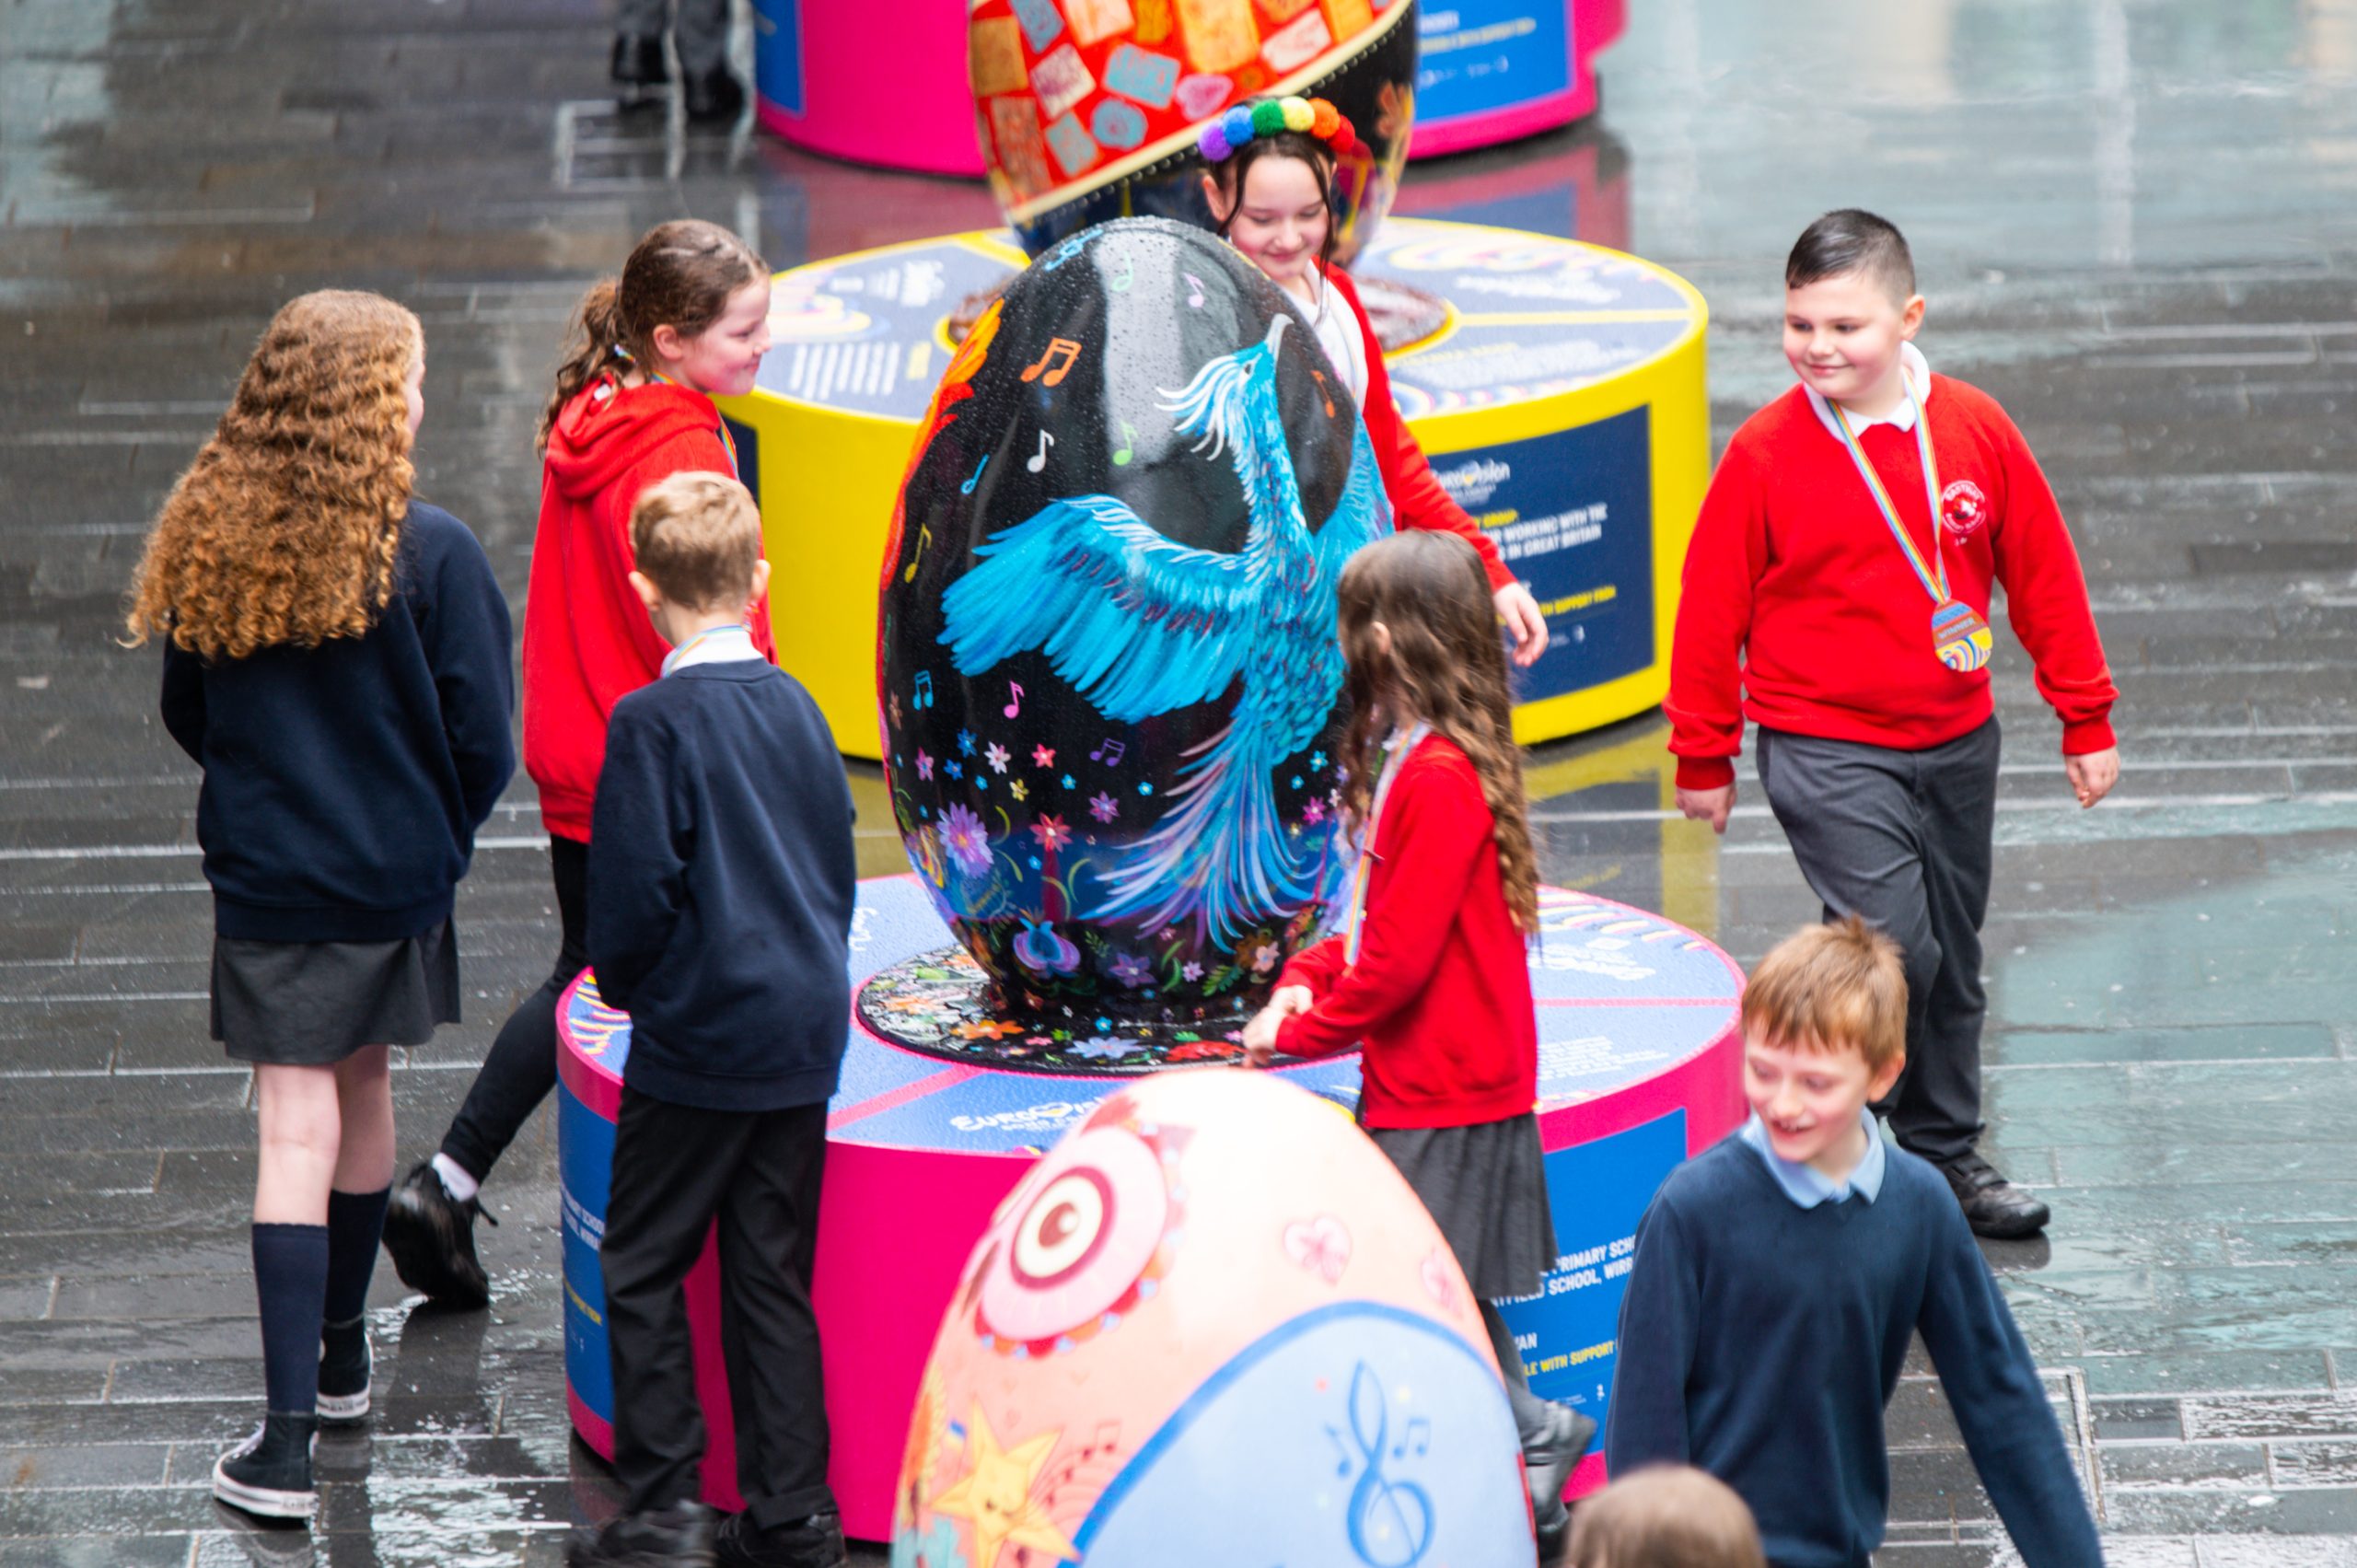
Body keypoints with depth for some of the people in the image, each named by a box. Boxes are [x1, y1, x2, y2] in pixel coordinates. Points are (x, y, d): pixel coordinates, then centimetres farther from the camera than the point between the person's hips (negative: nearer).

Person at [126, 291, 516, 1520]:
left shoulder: (208, 541, -7)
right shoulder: (428, 554, -16)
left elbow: (186, 715, 5)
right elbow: (482, 737, -11)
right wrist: (438, 841, 8)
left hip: (262, 879, 1)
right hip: (393, 878, -1)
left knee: (298, 1131, 0)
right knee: (362, 1093, 20)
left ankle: (288, 1434, -8)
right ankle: (342, 1356, 37)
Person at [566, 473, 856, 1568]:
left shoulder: (656, 722, -15)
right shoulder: (796, 707, 3)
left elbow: (636, 889, -15)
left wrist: (622, 976, 3)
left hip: (697, 1037, -6)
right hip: (805, 1032, 6)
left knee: (643, 1267, 6)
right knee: (772, 1277, 11)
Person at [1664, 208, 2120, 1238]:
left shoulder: (1974, 429, -3)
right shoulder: (1765, 454, -11)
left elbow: (2043, 575, 6)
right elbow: (1713, 607, -2)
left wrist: (2086, 720, 10)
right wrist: (1703, 757, 4)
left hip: (1956, 742, 4)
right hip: (1825, 750, -4)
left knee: (1951, 961, 14)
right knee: (1893, 945, -17)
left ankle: (1944, 1153, 30)